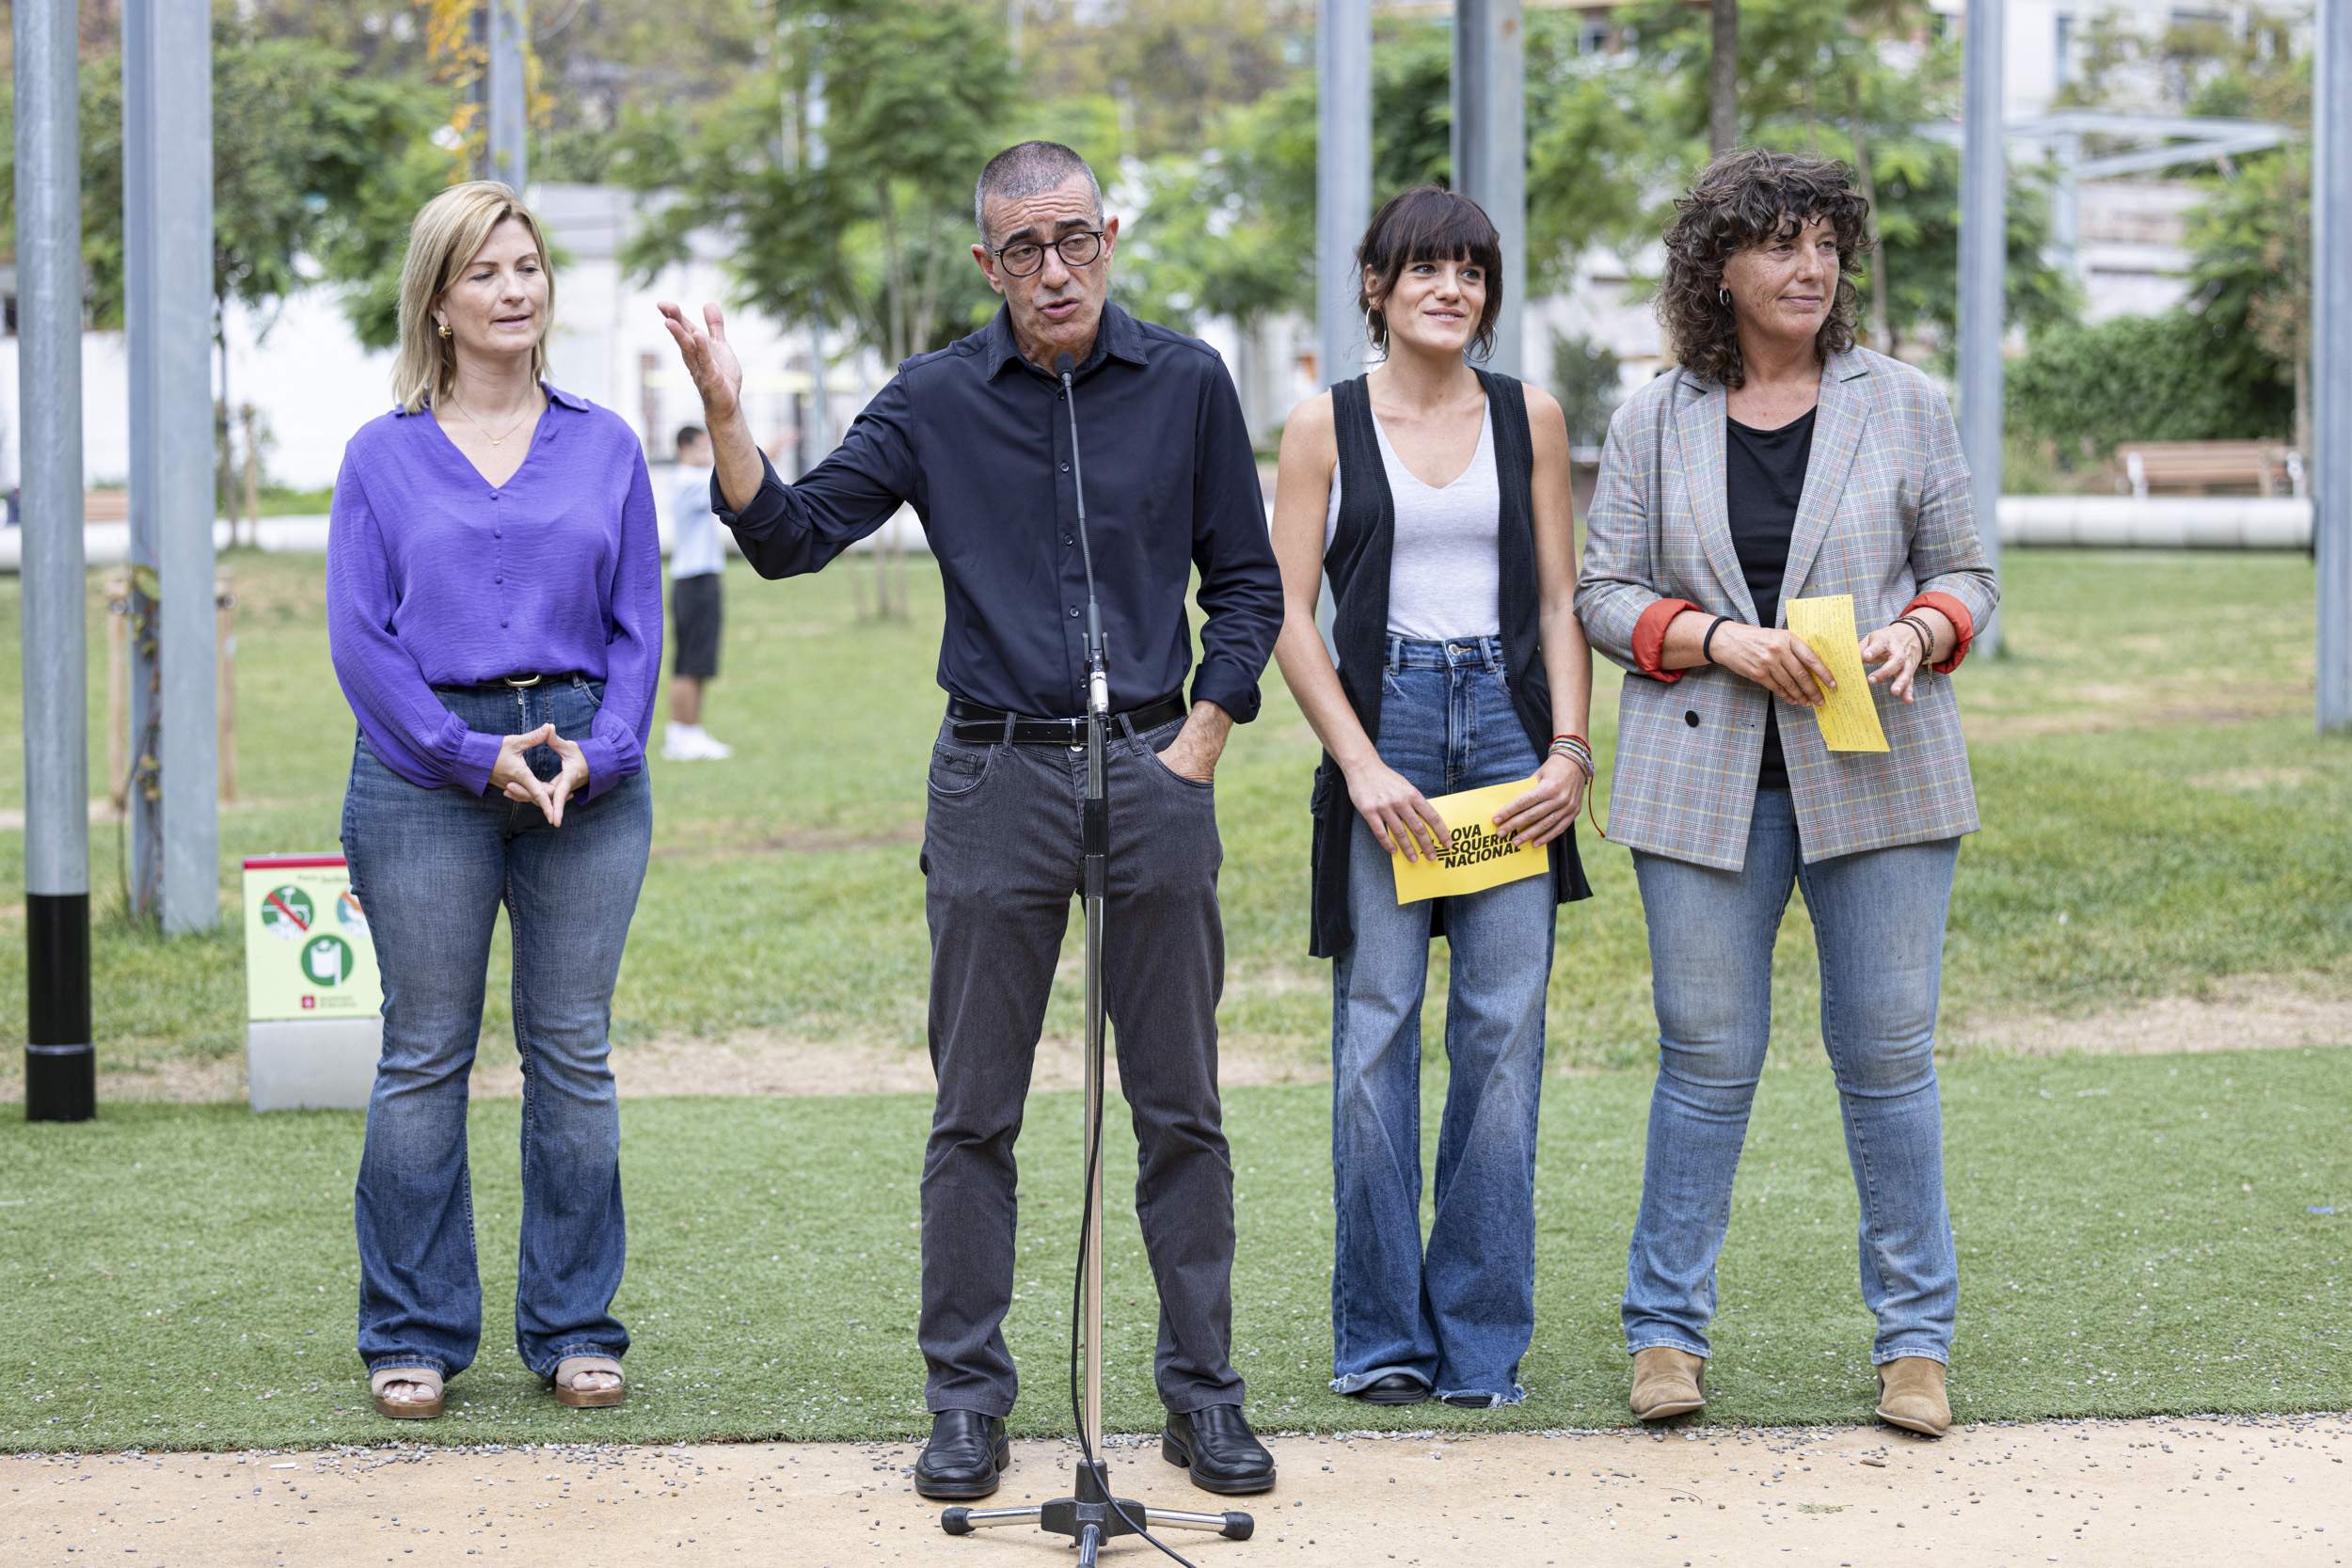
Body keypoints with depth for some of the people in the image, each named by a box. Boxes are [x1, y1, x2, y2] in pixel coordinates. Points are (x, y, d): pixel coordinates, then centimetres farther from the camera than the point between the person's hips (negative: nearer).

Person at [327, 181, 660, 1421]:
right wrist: (479, 756, -11)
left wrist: (596, 754, -8)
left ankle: (575, 1328, 13)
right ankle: (413, 1334, 10)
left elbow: (638, 625, 8)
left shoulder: (605, 447, 10)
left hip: (587, 771, 2)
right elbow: (359, 638, -1)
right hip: (423, 776, -2)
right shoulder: (384, 457, 4)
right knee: (425, 1059, 2)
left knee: (573, 1053, 4)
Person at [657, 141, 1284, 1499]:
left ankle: (1204, 1390, 14)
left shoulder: (1188, 384, 3)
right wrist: (727, 417, -16)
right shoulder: (937, 401, 2)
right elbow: (791, 536, -1)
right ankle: (967, 1398, 13)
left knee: (1181, 1105, 5)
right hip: (996, 776, 0)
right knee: (975, 1111, 4)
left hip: (1154, 772, 0)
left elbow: (1247, 586, 8)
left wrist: (1197, 747, 0)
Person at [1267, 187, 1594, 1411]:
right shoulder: (1325, 426, 5)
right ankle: (1381, 1335, 6)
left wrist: (1569, 749, -3)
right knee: (1376, 1028, -2)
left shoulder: (1528, 419, 11)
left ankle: (1483, 1337, 6)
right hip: (1380, 722, -2)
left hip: (1508, 725, 2)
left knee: (1505, 1027, -2)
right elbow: (1290, 615, 1)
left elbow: (1560, 598, 10)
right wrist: (1362, 764, -9)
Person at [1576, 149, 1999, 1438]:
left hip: (1876, 774, 0)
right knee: (1706, 1056, 2)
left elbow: (1966, 572, 10)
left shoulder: (1902, 406, 7)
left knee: (1887, 1053, 1)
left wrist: (1916, 633, -12)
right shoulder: (1651, 426, 7)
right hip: (1707, 779, 0)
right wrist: (1722, 640, -11)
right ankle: (1667, 1330, 13)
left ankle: (1914, 1336, 11)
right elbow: (1606, 594, 6)